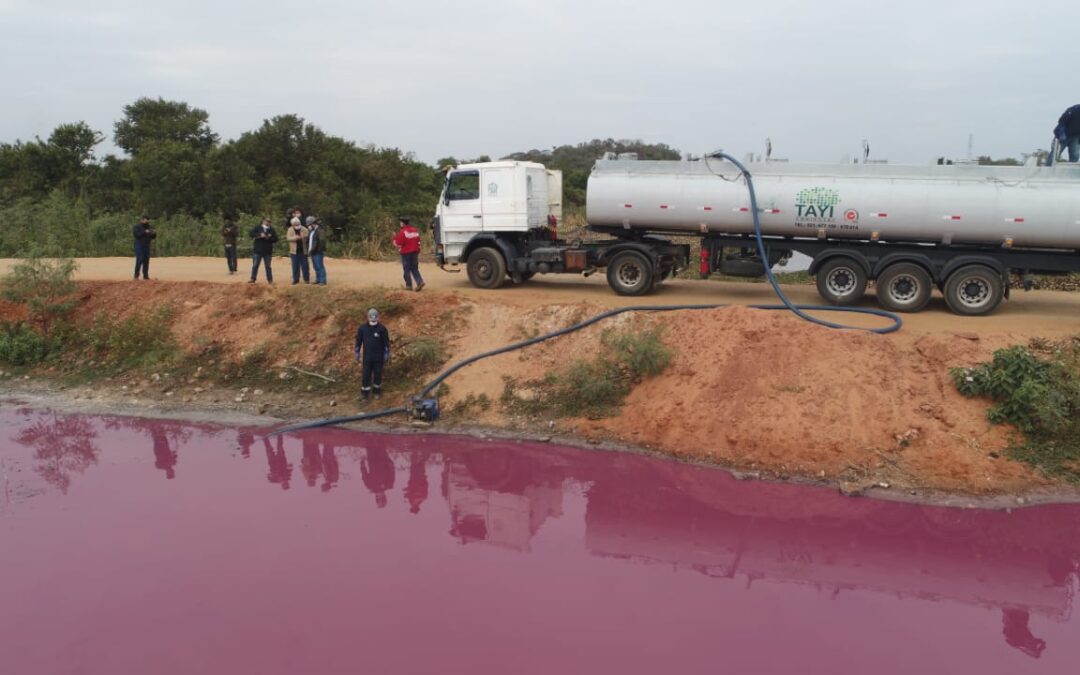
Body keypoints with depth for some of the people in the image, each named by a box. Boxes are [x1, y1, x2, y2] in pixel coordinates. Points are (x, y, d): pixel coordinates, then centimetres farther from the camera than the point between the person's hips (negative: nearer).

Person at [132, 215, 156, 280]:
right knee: (140, 260, -13)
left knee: (146, 260, 2)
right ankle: (136, 275, -8)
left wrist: (154, 233, -6)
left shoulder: (148, 227, 16)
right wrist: (144, 232, -23)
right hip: (139, 246, -6)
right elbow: (136, 234, -17)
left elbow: (153, 237, 15)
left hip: (147, 246, 6)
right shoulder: (136, 227, -1)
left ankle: (145, 275, 5)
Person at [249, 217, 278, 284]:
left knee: (268, 266, 7)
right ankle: (253, 278, 9)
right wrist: (260, 235, -18)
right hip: (257, 251, -1)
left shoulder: (271, 230, 9)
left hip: (268, 251, 1)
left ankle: (270, 280, 11)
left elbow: (275, 239, 4)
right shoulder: (258, 227, 5)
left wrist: (269, 238, -14)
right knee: (255, 265, 2)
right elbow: (252, 233, -8)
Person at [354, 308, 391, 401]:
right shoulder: (362, 328, -8)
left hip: (379, 357, 0)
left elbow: (387, 343, -4)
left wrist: (386, 357, -2)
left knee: (378, 374, 11)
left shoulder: (382, 329, -11)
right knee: (366, 375, 4)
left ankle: (377, 391, 30)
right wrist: (357, 356, 3)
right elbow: (358, 342, 1)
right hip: (367, 357, 1)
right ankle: (364, 393, 18)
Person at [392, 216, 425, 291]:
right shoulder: (415, 230, 6)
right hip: (415, 251, 6)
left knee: (407, 270, 5)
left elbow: (398, 244, -15)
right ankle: (420, 281, -6)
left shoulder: (402, 232, -16)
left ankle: (409, 286, 8)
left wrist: (395, 238, 2)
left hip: (406, 253, -6)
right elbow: (418, 241, 13)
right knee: (415, 269, 12)